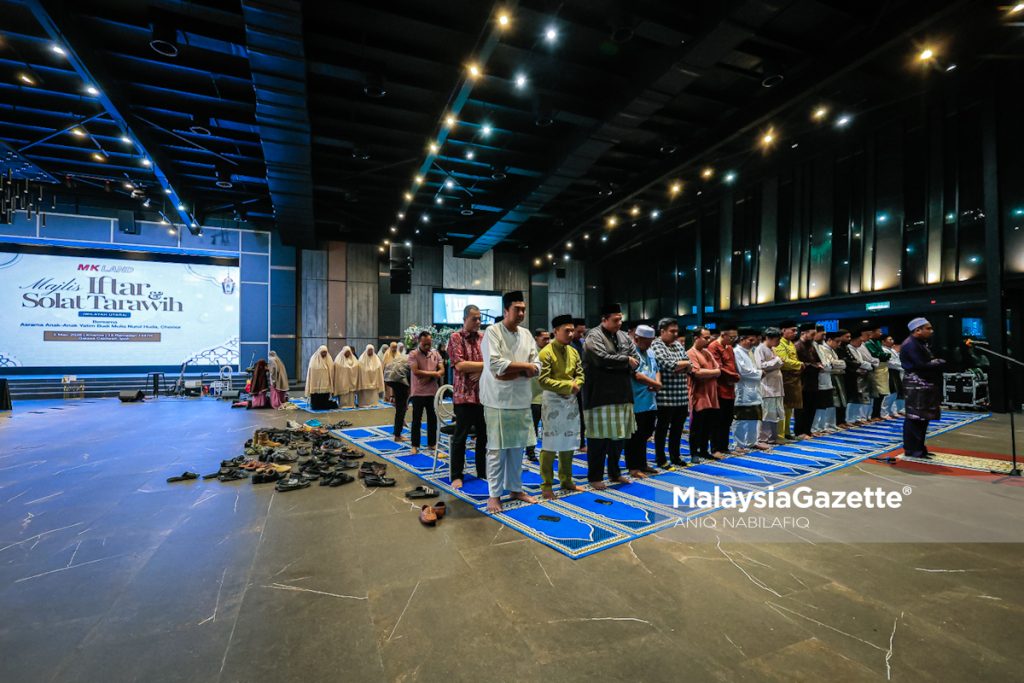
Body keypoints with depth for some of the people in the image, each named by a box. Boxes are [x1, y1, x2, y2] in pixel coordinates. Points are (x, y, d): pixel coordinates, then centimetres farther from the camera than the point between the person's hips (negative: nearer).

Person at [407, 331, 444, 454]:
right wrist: (433, 373, -11)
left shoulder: (435, 353, 6)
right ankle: (415, 445, 14)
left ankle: (431, 444, 22)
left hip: (433, 392, 4)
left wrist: (428, 377, -16)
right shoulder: (413, 354, -6)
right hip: (418, 393, -3)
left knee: (432, 419, 10)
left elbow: (442, 371, 0)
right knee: (416, 420, 5)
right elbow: (416, 371, -18)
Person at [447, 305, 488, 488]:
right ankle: (456, 475, 15)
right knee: (460, 436, 3)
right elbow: (460, 365, -15)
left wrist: (480, 371, -12)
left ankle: (482, 471, 26)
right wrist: (485, 365, -11)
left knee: (484, 435, 12)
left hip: (484, 394, 5)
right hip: (464, 394, -5)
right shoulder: (455, 338, -4)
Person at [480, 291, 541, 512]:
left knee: (518, 446, 12)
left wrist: (513, 372, -12)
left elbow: (536, 367, 6)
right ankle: (494, 494, 13)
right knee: (497, 448, 2)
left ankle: (515, 488, 27)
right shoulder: (492, 332, -7)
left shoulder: (526, 335, 11)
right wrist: (524, 366, -10)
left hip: (521, 399, 6)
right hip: (498, 400, -5)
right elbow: (494, 365, -18)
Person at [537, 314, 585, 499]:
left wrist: (576, 386, -10)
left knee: (569, 443, 13)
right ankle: (546, 485, 8)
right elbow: (543, 380, -18)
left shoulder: (573, 352, 10)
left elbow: (580, 374, 12)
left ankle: (566, 480, 27)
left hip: (571, 401, 7)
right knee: (550, 444, -2)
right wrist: (567, 386, -17)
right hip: (553, 401, -7)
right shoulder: (546, 352, -12)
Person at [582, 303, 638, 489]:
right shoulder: (594, 336, -8)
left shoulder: (623, 336, 14)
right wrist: (625, 360, -11)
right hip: (600, 396, -7)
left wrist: (615, 366, -10)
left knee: (620, 435, 14)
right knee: (600, 437, -1)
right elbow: (602, 358, -23)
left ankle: (614, 472, 31)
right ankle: (595, 477, 12)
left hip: (621, 394, 7)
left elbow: (636, 360, 8)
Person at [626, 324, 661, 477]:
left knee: (645, 434, 16)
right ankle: (633, 467, 11)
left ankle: (642, 463, 28)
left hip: (650, 402, 9)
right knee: (635, 436, 0)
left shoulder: (650, 352, 16)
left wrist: (658, 383, -4)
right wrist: (655, 383, -9)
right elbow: (636, 375, -20)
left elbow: (657, 370, 18)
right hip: (636, 403, -8)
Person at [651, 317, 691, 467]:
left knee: (677, 428, 14)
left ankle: (675, 456, 27)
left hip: (681, 395, 7)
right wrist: (683, 363, -5)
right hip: (665, 396, -7)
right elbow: (667, 365, -20)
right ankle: (660, 459, 15)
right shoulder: (656, 345, -7)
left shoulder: (678, 344, 15)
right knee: (662, 428, 4)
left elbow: (688, 366, 8)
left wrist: (677, 366, -11)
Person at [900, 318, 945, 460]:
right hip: (916, 385, -10)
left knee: (923, 418, 14)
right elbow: (922, 365, -19)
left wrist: (938, 362, -3)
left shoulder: (922, 343, 17)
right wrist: (940, 362, -5)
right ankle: (911, 450, -2)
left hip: (926, 385, 10)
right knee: (914, 418, -7)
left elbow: (930, 361, 16)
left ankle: (919, 448, 22)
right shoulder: (910, 344, -16)